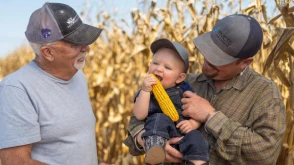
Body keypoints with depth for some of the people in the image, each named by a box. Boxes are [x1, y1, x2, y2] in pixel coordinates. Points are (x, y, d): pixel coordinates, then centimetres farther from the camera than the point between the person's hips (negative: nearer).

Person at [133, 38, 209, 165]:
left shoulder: (184, 89, 9)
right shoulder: (146, 90, 8)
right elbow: (140, 115, -7)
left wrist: (192, 124, -15)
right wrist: (145, 90, -15)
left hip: (183, 135, 1)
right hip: (158, 135, -1)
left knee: (196, 140, -28)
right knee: (159, 119, -30)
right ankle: (154, 153, -46)